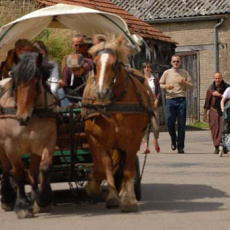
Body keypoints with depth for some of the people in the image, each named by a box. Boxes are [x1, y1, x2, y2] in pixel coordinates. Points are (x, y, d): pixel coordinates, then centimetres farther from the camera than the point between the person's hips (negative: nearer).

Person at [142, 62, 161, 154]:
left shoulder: (155, 79, 10)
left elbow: (159, 92, 7)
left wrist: (156, 100, -10)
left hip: (154, 104, 0)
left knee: (155, 125, -7)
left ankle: (155, 140, 23)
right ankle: (146, 147, -7)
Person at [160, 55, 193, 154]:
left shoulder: (184, 73, 12)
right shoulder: (166, 73, 10)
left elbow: (191, 86, 12)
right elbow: (159, 85, 11)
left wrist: (185, 83, -8)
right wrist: (166, 86, -9)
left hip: (181, 100, 0)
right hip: (170, 100, 0)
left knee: (181, 124, -3)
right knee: (169, 122, -6)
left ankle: (180, 147, 3)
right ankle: (173, 140, 21)